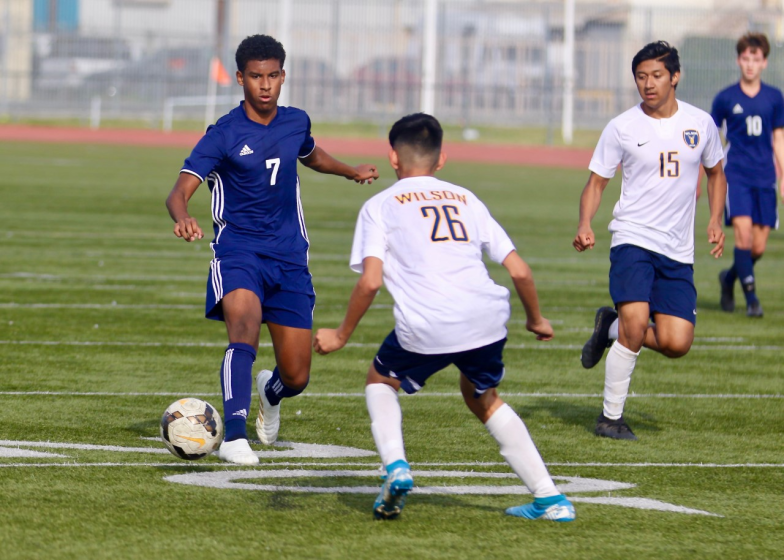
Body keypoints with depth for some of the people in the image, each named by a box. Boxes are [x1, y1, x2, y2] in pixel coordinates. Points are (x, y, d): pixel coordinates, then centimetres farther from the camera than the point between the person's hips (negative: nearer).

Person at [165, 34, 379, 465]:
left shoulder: (296, 123, 6)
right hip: (237, 250, -4)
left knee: (296, 377, 4)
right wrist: (182, 218, -41)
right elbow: (180, 191, -21)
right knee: (244, 329, -34)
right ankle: (234, 437, -36)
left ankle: (270, 393, 42)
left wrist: (351, 172, 25)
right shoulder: (224, 135, -10)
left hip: (289, 257, 4)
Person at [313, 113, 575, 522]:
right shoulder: (467, 200, 24)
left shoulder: (381, 205, 13)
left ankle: (395, 467, 2)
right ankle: (550, 498, 21)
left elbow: (370, 281, -1)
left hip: (425, 327, -3)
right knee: (482, 397, 29)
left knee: (381, 381, 27)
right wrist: (536, 320, 36)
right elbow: (519, 271, 19)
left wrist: (341, 335, 11)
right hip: (486, 317, 3)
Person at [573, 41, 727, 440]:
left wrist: (715, 220, 6)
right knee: (637, 323, -22)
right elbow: (596, 182, 3)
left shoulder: (700, 123, 6)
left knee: (676, 344, -7)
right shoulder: (621, 128, -2)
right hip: (632, 239, -3)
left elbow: (715, 173, 21)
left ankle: (612, 326, 23)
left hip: (678, 252, 3)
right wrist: (585, 225, -14)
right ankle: (610, 417, -6)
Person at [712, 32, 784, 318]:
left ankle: (729, 277, 29)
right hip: (736, 175, -2)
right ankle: (751, 298, -14)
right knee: (743, 233, -20)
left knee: (759, 247, 1)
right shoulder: (725, 98, 2)